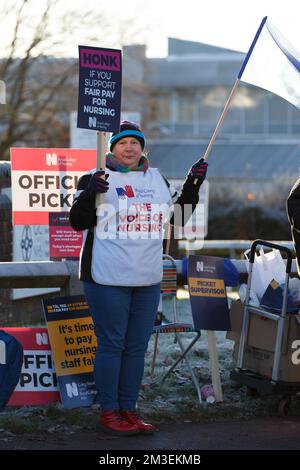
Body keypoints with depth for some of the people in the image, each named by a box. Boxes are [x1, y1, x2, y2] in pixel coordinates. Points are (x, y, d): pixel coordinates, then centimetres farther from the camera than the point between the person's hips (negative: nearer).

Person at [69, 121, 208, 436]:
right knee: (111, 345, -4)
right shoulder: (97, 179, -3)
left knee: (137, 347, 9)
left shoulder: (157, 179, 14)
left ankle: (128, 411, 16)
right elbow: (77, 222, -8)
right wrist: (90, 193, -24)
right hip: (107, 279, -6)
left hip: (148, 280, 6)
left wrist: (192, 187, 12)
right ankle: (108, 413, 3)